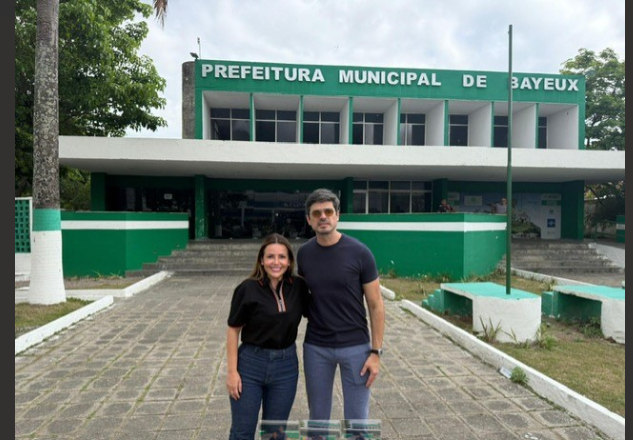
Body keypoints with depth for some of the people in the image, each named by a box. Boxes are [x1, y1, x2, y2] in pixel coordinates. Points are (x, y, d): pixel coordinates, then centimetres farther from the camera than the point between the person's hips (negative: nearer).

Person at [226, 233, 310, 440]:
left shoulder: (299, 287, -6)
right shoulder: (247, 289, -15)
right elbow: (233, 330, -8)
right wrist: (232, 371, -9)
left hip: (286, 365, 3)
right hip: (250, 364, -2)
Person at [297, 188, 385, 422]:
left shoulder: (359, 252, -12)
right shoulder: (303, 253, -2)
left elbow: (376, 305, -7)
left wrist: (376, 351, -9)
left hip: (355, 347, -2)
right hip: (316, 347, 3)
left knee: (357, 419, 10)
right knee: (318, 418, 17)